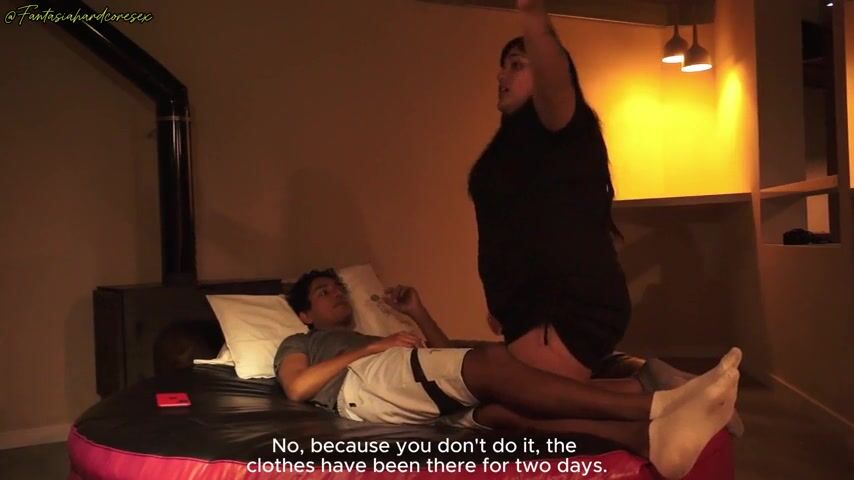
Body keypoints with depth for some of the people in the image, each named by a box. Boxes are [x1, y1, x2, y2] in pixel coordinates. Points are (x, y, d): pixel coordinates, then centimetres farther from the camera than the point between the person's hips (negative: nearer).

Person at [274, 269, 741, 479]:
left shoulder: (368, 334, 44)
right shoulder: (297, 343, 30)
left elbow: (447, 358, 32)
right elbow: (296, 387, 3)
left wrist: (418, 311, 24)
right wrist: (374, 346, 0)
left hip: (413, 401, 5)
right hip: (362, 387, -5)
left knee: (500, 406, -28)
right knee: (489, 360, -30)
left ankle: (650, 436, -54)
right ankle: (653, 404, -42)